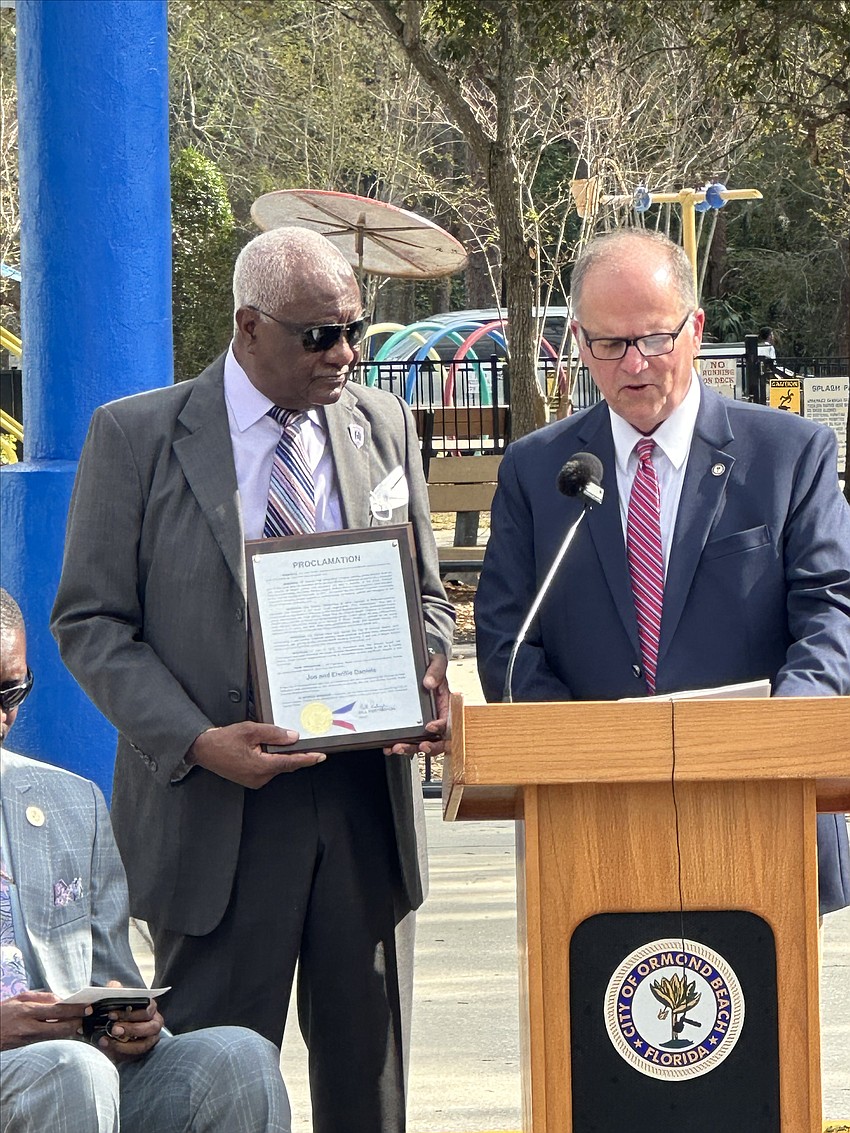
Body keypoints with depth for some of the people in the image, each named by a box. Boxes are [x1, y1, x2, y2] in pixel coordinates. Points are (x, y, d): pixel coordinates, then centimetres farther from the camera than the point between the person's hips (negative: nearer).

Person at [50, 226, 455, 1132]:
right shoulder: (136, 436, -2)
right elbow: (89, 622, -3)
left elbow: (425, 595, 18)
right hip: (215, 809, -4)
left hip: (366, 794, 4)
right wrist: (196, 741, -17)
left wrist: (422, 684, -5)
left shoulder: (384, 426, 11)